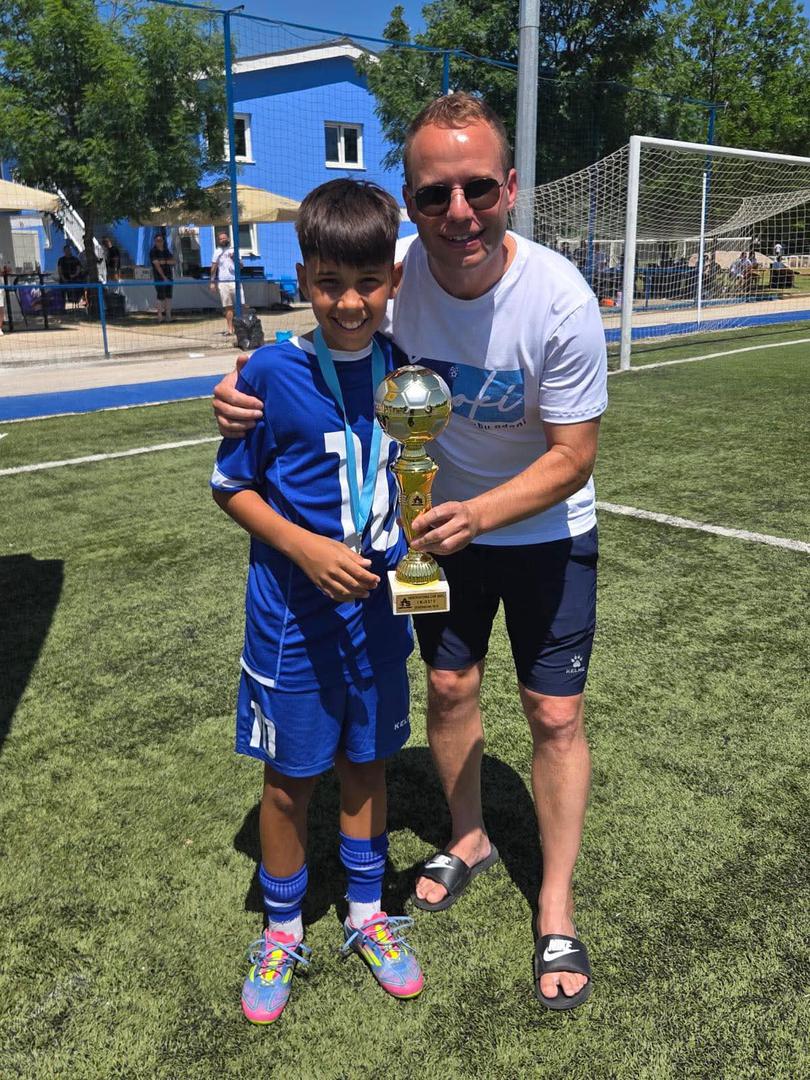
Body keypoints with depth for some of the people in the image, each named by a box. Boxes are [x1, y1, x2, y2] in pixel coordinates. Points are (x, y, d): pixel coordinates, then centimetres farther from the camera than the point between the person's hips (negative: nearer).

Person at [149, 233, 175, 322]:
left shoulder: (166, 250, 14)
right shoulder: (153, 251, -4)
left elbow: (172, 261, 5)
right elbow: (156, 264, -12)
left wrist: (164, 262, -13)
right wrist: (163, 277, -17)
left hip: (169, 275, 5)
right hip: (159, 276, -5)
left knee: (169, 295, 4)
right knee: (161, 295, -10)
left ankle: (168, 315, 8)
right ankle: (160, 316, -6)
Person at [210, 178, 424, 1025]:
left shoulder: (400, 368, -2)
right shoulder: (274, 374, -15)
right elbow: (231, 487, -8)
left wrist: (412, 551, -3)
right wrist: (306, 547, -21)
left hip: (376, 605, 4)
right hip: (294, 613, -3)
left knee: (365, 762, 18)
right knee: (290, 774, 11)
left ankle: (366, 914, 40)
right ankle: (282, 930, 36)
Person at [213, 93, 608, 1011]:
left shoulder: (561, 300, -28)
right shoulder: (396, 273, -20)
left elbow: (572, 457, -21)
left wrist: (480, 512, -36)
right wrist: (251, 388, -23)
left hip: (545, 528, -2)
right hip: (445, 515, 3)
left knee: (555, 713, 1)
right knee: (449, 687, 12)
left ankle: (556, 909, 21)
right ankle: (469, 839, 40)